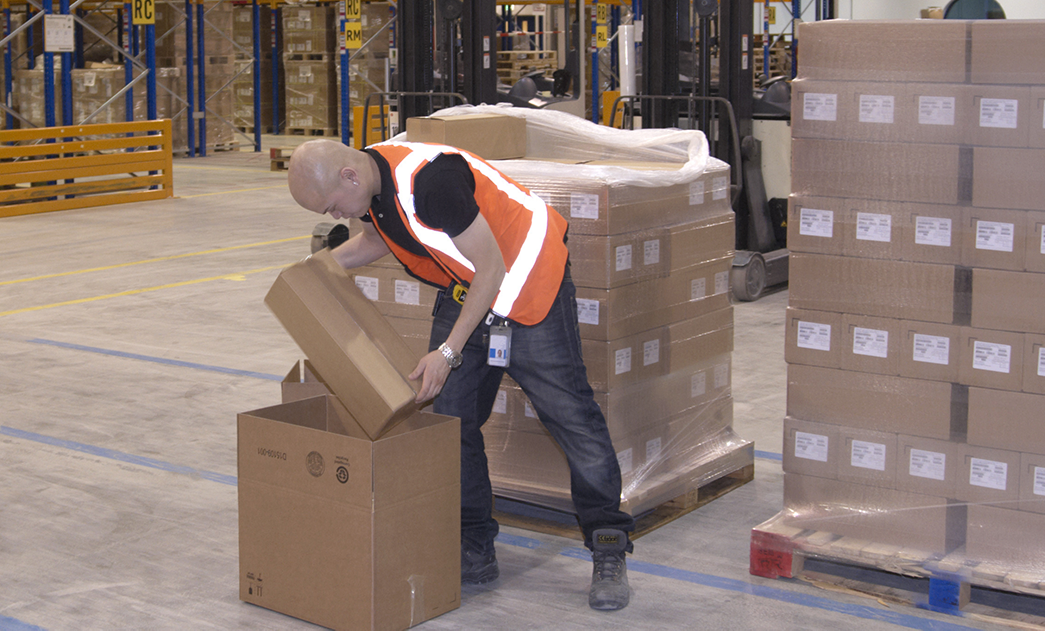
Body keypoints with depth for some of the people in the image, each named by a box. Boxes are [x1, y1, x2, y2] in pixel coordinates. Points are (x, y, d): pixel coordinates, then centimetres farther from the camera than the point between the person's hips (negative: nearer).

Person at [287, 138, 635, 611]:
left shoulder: (430, 180, -33)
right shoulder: (369, 180, -5)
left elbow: (491, 268, -27)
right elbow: (377, 237, 19)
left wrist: (448, 352, -23)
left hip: (527, 277, -9)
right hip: (464, 288, 9)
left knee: (570, 415, -7)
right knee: (448, 417, 3)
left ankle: (609, 552, 2)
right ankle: (473, 551, 11)